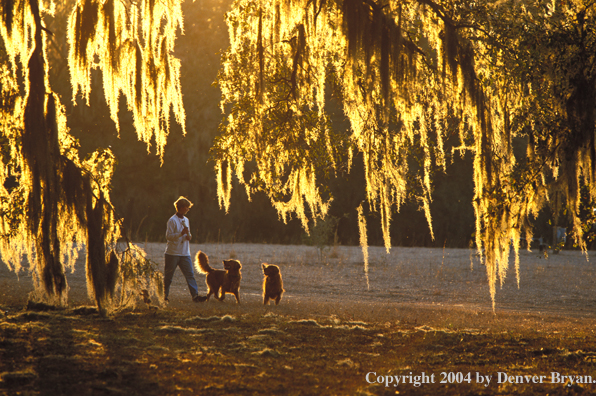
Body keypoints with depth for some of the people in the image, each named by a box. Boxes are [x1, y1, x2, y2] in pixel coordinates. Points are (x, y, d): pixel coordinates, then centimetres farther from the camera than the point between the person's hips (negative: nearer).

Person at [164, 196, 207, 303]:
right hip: (173, 253, -6)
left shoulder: (186, 220, 15)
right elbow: (168, 236, -13)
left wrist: (188, 235, 3)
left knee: (190, 274, -5)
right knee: (168, 276, 3)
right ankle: (165, 296, 13)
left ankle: (195, 295, -12)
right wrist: (181, 234, -24)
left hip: (184, 253, 6)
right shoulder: (172, 220, -8)